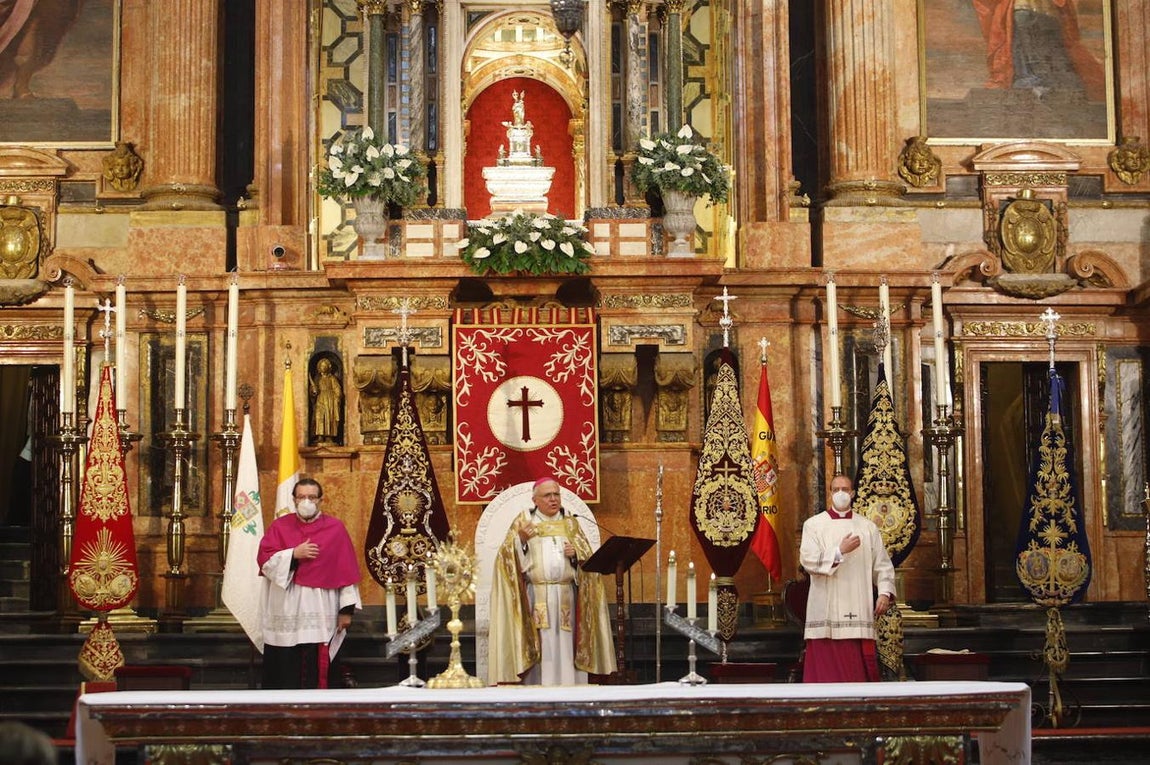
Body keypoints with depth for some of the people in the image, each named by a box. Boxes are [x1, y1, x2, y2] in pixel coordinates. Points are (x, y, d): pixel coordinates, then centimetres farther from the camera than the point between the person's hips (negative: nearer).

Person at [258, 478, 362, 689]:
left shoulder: (335, 528, 4)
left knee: (314, 672, -3)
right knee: (283, 670, 2)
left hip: (319, 614, -1)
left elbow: (346, 571, 2)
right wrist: (293, 555, -14)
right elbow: (264, 560, -1)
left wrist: (347, 608, -2)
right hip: (285, 614, 1)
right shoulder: (279, 526, 8)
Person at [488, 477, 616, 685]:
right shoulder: (523, 521, 7)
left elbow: (587, 555, 12)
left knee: (565, 650, -2)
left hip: (566, 596, 2)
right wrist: (521, 539, -18)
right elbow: (507, 556, -1)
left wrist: (575, 553, -8)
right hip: (536, 597, -2)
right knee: (540, 650, -7)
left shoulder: (570, 522, 15)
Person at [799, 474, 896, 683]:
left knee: (859, 671, 0)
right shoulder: (813, 525, 6)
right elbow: (808, 561, -7)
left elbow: (882, 565, 9)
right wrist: (840, 550, -13)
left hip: (858, 611, 2)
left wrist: (884, 592, -6)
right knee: (827, 670, -7)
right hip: (826, 611, -2)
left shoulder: (868, 528, 12)